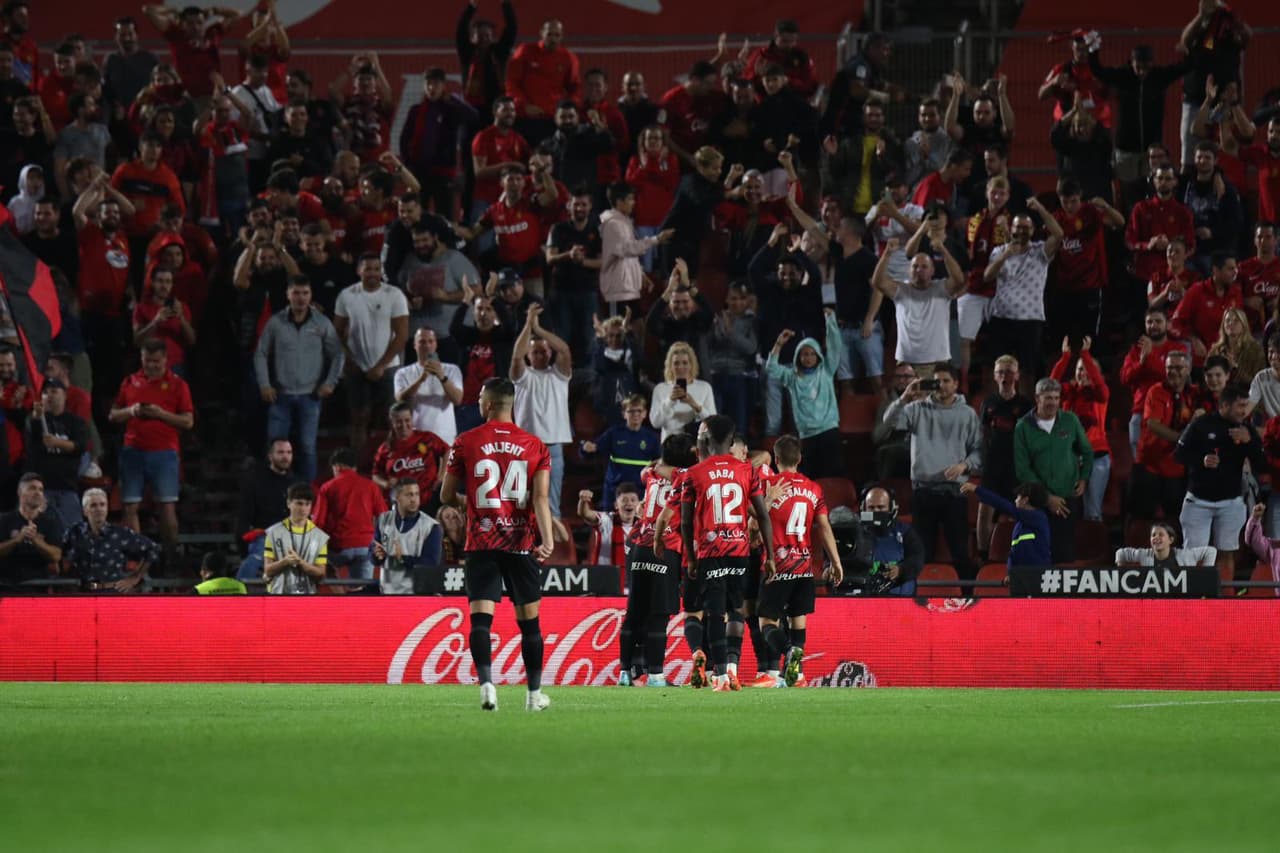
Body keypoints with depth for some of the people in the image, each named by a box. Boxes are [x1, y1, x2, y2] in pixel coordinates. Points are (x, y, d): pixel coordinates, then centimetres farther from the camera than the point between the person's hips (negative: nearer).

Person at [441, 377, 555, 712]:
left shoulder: (466, 443, 0)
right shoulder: (535, 446, 3)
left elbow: (446, 497, 7)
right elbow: (540, 498, -8)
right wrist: (547, 540, -14)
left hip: (481, 543, -1)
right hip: (520, 543, 1)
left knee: (481, 618, -5)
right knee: (529, 619, 10)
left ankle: (486, 683, -25)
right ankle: (535, 693, 15)